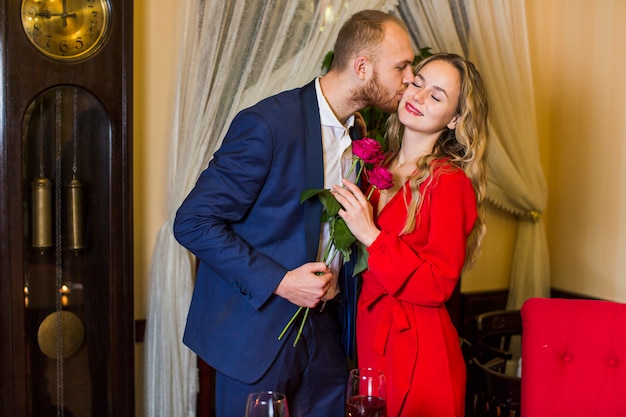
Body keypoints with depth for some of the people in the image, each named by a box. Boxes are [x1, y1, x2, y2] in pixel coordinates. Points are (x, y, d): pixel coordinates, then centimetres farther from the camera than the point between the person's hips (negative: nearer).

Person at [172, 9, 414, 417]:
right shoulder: (268, 123, -18)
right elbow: (192, 222, -18)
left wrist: (335, 277, 2)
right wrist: (279, 282, -20)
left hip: (325, 333, 7)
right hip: (257, 332, -6)